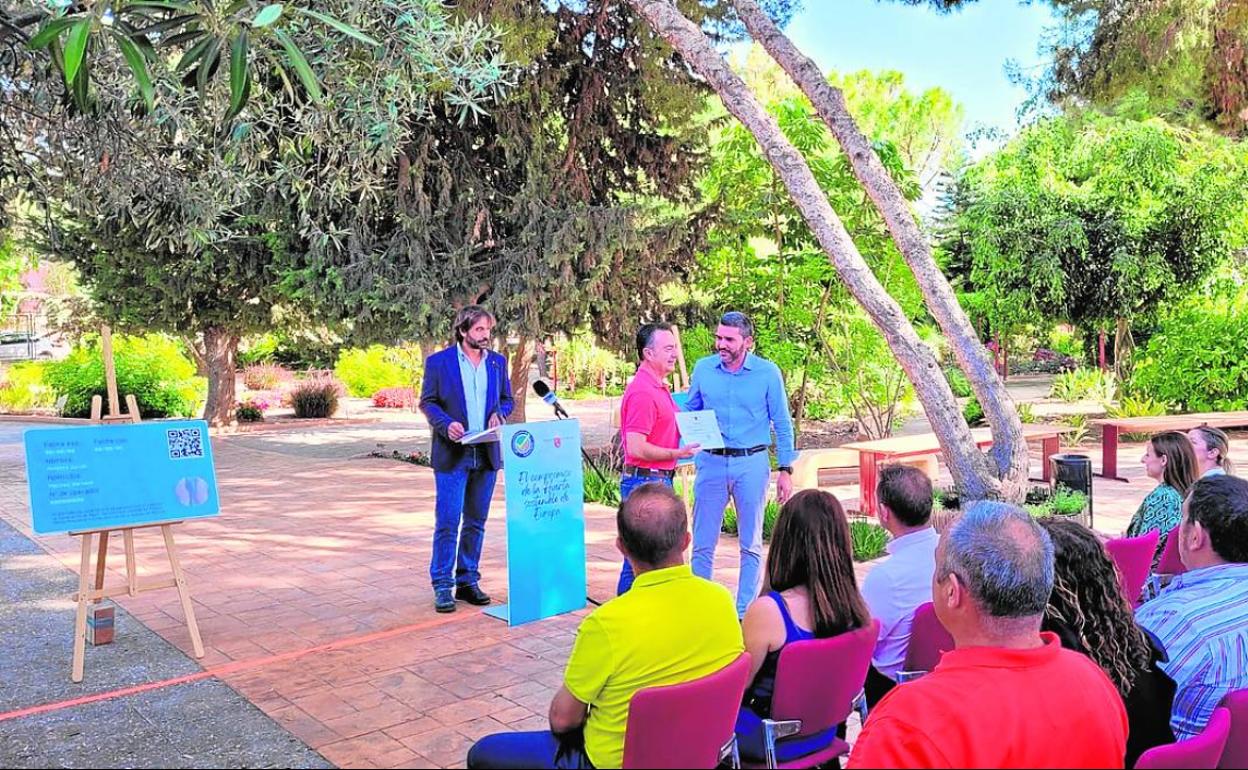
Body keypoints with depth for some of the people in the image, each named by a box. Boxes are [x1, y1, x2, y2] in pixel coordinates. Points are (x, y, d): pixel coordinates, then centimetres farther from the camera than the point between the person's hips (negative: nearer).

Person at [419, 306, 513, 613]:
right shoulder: (439, 362, -2)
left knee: (476, 522, 10)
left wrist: (499, 413, -6)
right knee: (447, 523, -4)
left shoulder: (497, 362, 9)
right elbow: (427, 402, 0)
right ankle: (442, 586, 5)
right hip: (452, 453, -4)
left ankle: (468, 581, 20)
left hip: (487, 453, 4)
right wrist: (446, 424, -18)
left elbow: (507, 398, 16)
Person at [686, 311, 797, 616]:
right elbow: (689, 414, 13)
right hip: (711, 462, 1)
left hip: (752, 463, -1)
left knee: (751, 545, 9)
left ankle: (745, 612, 21)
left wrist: (785, 470, -2)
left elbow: (782, 425, 1)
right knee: (703, 543, 4)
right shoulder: (703, 369, 1)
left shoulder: (768, 373, -4)